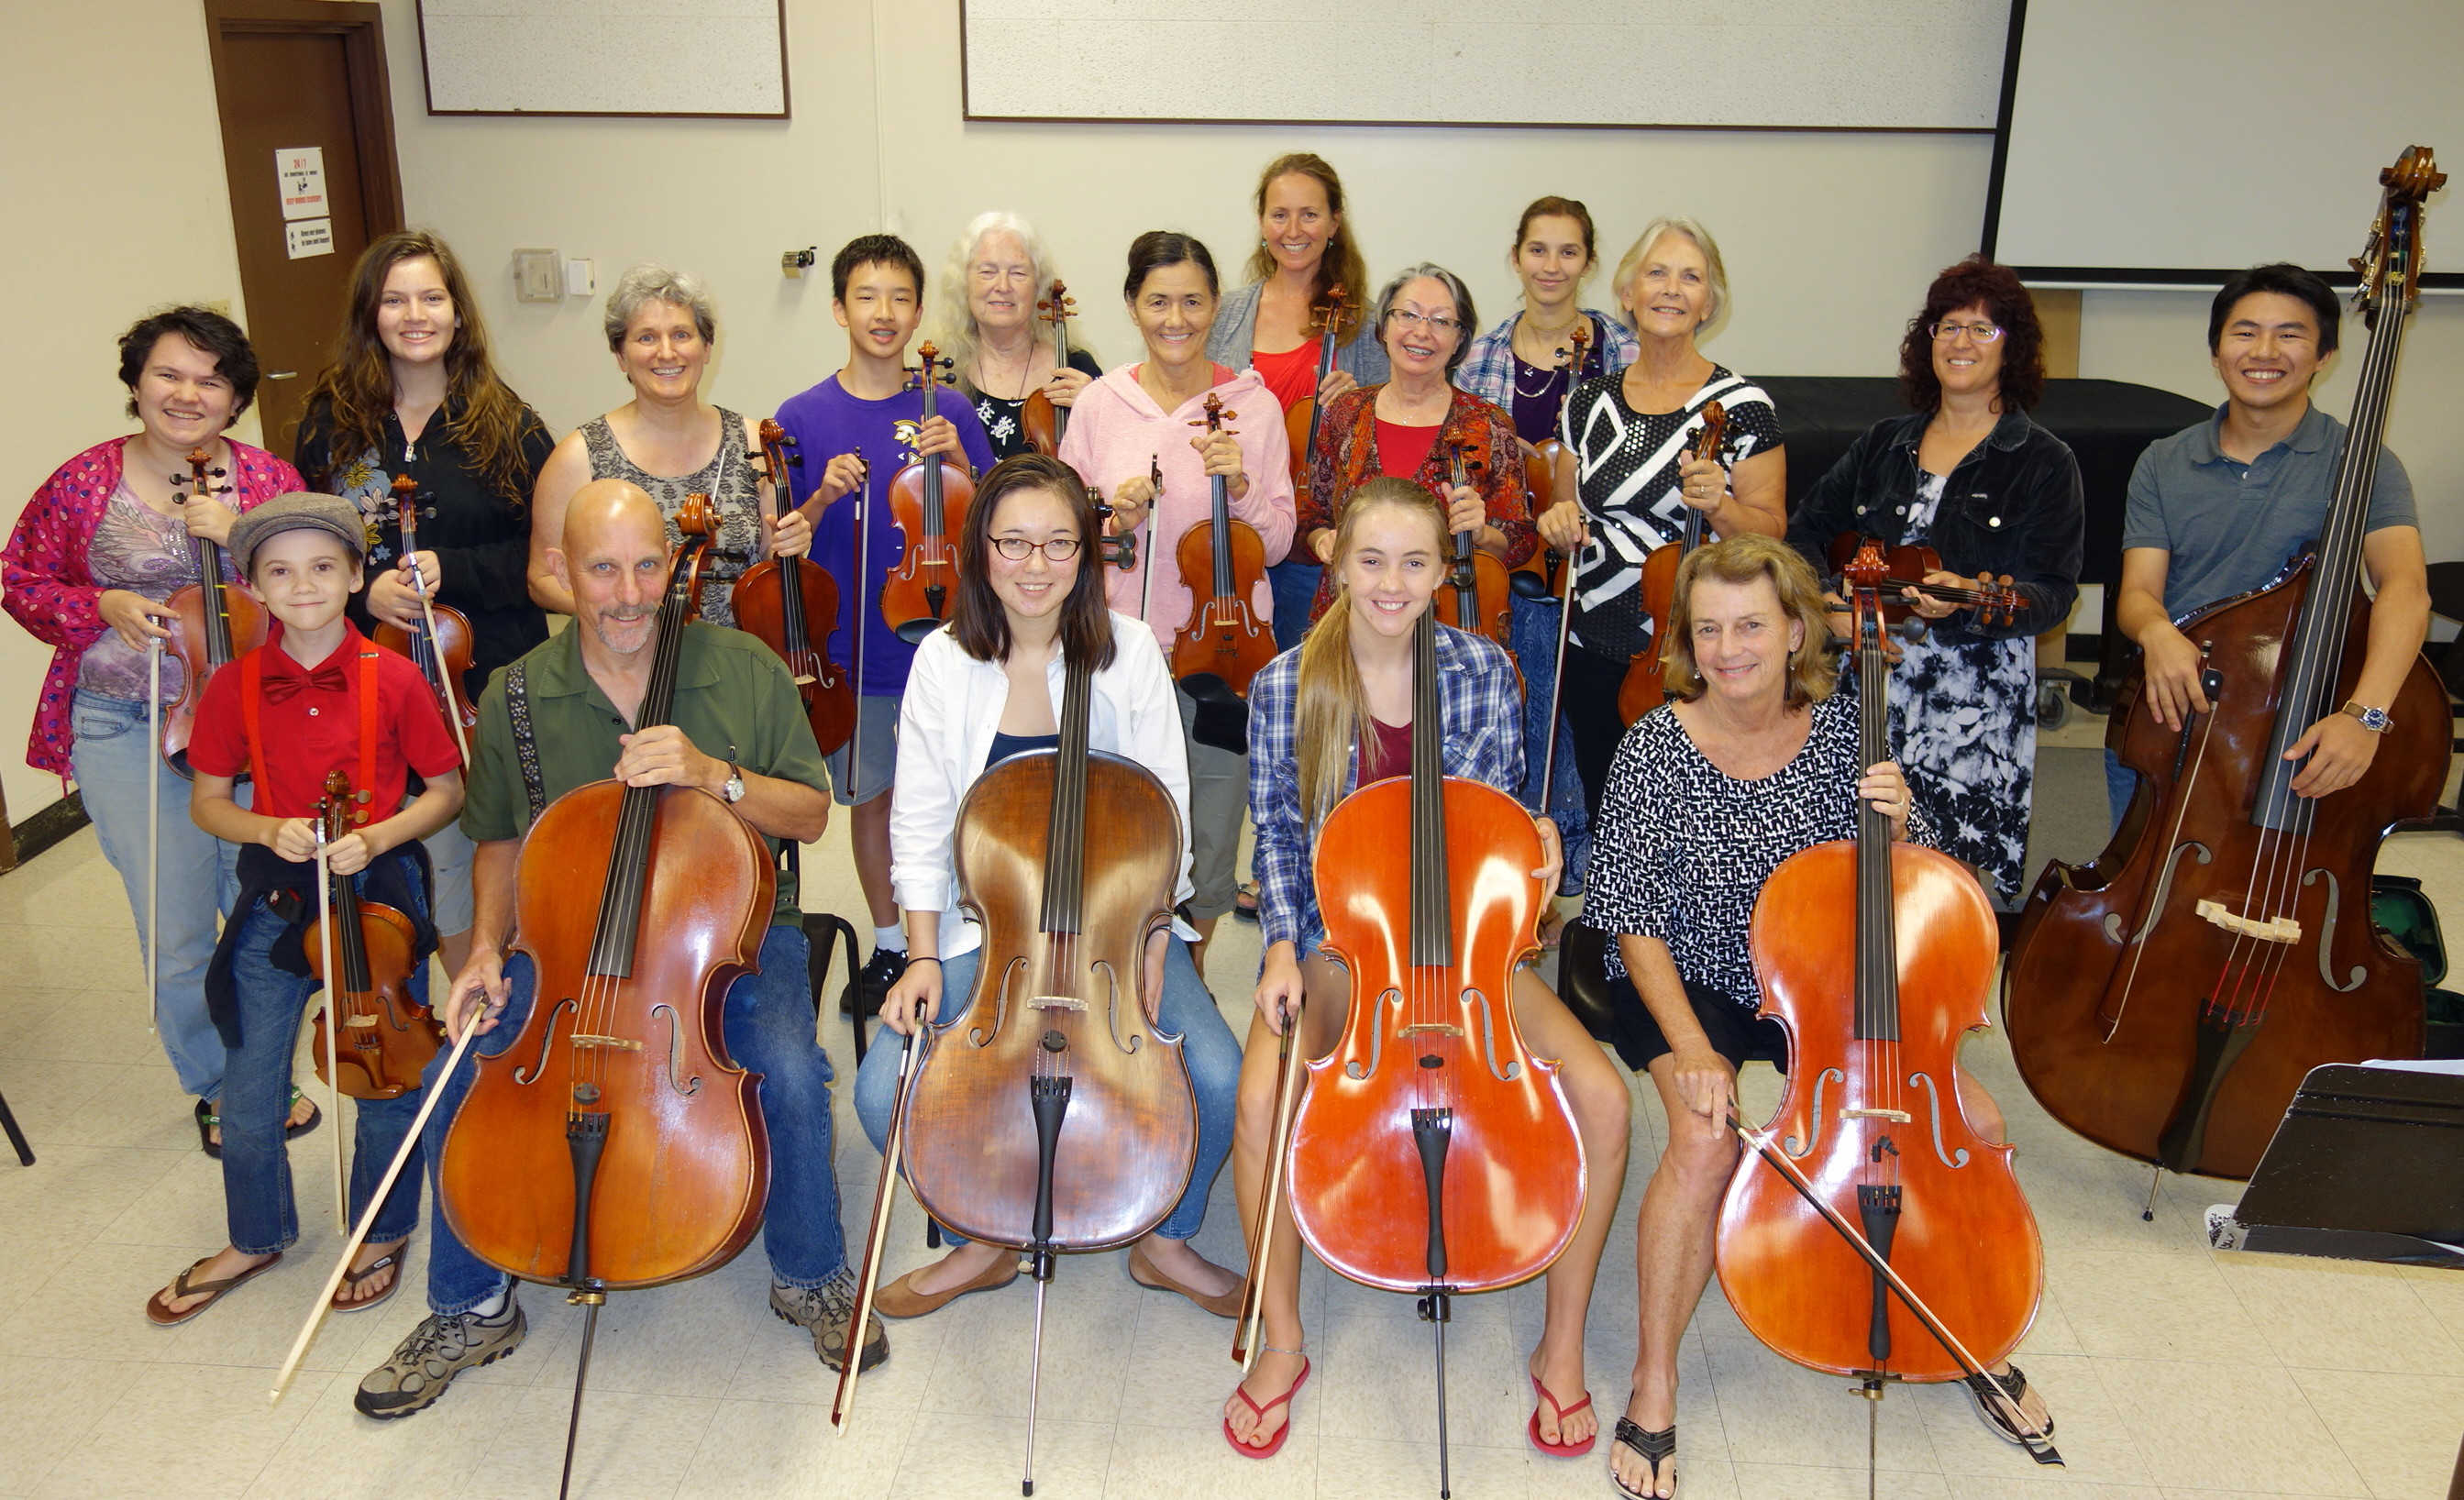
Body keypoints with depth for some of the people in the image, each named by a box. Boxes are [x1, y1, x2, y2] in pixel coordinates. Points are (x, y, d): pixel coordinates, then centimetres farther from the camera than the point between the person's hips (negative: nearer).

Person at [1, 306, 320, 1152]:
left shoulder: (269, 481, 1)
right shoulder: (83, 484, -1)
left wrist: (241, 538, -19)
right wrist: (103, 607, -9)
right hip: (125, 730, -1)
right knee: (176, 934, 2)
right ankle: (216, 1086, 26)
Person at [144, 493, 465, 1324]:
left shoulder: (393, 678, -10)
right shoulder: (236, 685, -4)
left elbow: (446, 789, -3)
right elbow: (207, 801, 5)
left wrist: (378, 837, -18)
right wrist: (269, 830, -14)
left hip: (381, 890, -2)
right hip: (276, 897, 2)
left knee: (387, 1075, 10)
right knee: (249, 1091, 10)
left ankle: (381, 1233, 34)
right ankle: (255, 1238, 36)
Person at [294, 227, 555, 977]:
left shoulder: (505, 425, -1)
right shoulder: (331, 425, 4)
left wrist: (455, 571, -16)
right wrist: (362, 592, -11)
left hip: (496, 678, -1)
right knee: (442, 853, 10)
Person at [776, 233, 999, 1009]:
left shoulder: (948, 413, -1)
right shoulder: (804, 417, -3)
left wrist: (959, 464, -17)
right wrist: (825, 495, -19)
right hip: (851, 648, 0)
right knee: (871, 796, 13)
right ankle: (888, 945, 30)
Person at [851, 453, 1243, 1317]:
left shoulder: (1129, 650, -5)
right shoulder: (945, 662, -4)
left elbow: (1165, 811, -2)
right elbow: (921, 826, 1)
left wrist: (1152, 944, -10)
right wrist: (924, 957, -9)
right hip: (986, 928, 1)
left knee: (1218, 1077, -22)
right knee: (884, 1090, -19)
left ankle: (1167, 1239, 11)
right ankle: (982, 1240, 11)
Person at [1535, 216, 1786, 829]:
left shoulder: (1741, 405, -5)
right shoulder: (1590, 400, 7)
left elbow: (1771, 531, -3)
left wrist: (1718, 505, -22)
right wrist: (1561, 522, -6)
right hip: (1594, 647, 4)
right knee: (1606, 817, 11)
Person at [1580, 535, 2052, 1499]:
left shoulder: (1847, 730, -7)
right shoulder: (1658, 749, -15)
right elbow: (1636, 921, -13)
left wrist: (1898, 823, -19)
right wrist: (1688, 1047, -24)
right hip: (1692, 983, -3)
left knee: (1975, 1126, -10)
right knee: (1706, 1142, -30)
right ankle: (1654, 1384, -9)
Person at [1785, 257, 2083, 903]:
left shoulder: (2042, 463, 2)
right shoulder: (1883, 444, 15)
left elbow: (2053, 594, -6)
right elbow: (1807, 528, 15)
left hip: (1977, 706, -3)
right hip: (1869, 688, 4)